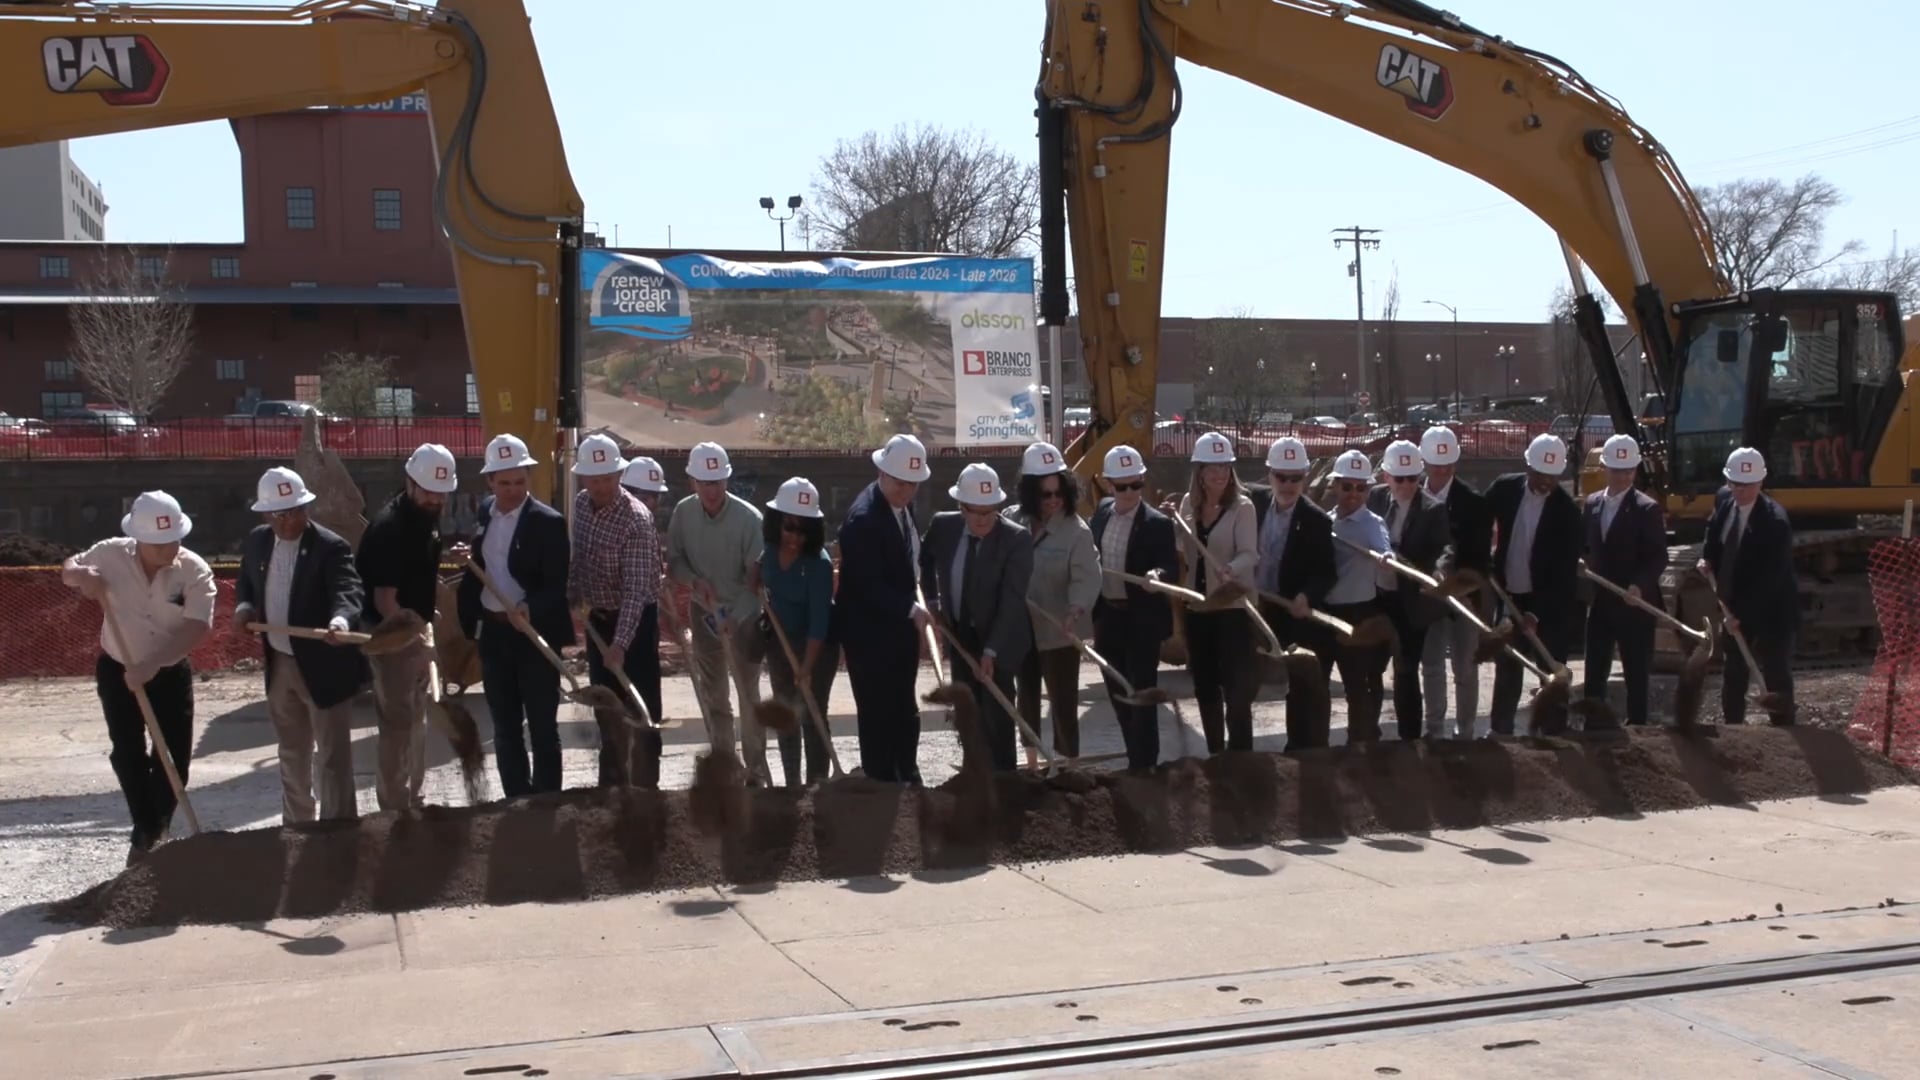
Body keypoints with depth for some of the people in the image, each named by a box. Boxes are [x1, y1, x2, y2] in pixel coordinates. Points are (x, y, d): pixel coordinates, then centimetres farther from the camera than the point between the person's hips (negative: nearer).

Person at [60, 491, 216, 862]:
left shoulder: (195, 570, -20)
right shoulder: (110, 555, -14)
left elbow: (197, 628, -26)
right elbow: (67, 569, 5)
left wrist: (151, 664, -34)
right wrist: (81, 575, -21)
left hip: (171, 673, -1)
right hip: (117, 671, 1)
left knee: (175, 754, 2)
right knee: (127, 754, 2)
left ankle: (160, 829, 25)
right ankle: (146, 831, 17)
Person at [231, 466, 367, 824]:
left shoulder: (331, 547, -17)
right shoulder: (256, 542, 3)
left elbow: (348, 591, -31)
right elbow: (246, 585, 17)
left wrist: (340, 620, -53)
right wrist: (243, 610, -6)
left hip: (323, 666, -6)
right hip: (279, 664, 7)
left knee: (334, 755, 0)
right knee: (292, 754, 21)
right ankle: (295, 827, 35)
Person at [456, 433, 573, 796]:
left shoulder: (548, 521, -13)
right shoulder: (483, 512, 6)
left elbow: (556, 585, -17)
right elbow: (478, 567, 15)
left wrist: (530, 608, -33)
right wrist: (467, 622, 2)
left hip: (537, 634, -6)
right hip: (492, 632, 6)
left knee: (542, 726, 3)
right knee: (505, 728, 14)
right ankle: (516, 802, 24)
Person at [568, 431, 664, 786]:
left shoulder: (636, 520, -25)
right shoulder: (581, 504, -2)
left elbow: (636, 589, -30)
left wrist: (620, 643, -37)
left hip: (636, 622, -7)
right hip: (597, 618, 7)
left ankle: (645, 789, 6)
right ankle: (612, 783, 29)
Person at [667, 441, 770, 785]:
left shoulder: (748, 517, -19)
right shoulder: (683, 512, -7)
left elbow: (755, 577, -18)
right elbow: (674, 561, 1)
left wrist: (734, 618, -27)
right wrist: (694, 580, -19)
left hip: (742, 614, -4)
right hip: (703, 612, 4)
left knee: (748, 694, -1)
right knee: (712, 694, 13)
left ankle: (757, 771, 7)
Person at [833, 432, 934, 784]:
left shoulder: (904, 504, 4)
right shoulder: (863, 518, -24)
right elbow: (868, 585, -26)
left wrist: (916, 607, 6)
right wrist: (911, 609, -29)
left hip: (901, 627, 9)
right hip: (870, 633, -9)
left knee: (905, 711, 18)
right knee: (878, 715, 2)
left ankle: (908, 780, 30)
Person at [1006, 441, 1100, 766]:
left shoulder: (1077, 531, -14)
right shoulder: (1012, 520, -2)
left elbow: (1086, 579, -21)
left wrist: (1076, 611, -37)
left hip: (1058, 631, -5)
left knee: (1063, 699, -1)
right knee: (1026, 693, 17)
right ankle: (1032, 759, 32)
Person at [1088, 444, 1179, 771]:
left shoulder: (1157, 523, -13)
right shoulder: (1102, 512, 5)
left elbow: (1172, 567, -17)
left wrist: (1158, 574, -38)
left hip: (1142, 619, -6)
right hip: (1107, 617, 6)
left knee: (1142, 693, -2)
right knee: (1119, 693, 15)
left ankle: (1144, 763, 5)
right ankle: (1136, 757, 29)